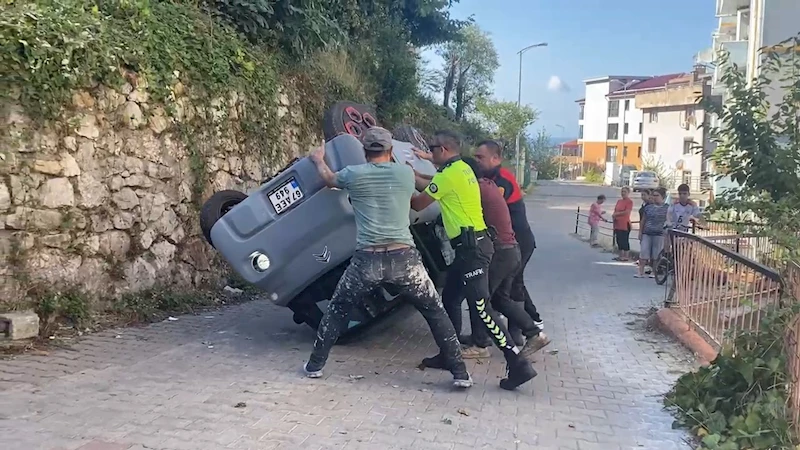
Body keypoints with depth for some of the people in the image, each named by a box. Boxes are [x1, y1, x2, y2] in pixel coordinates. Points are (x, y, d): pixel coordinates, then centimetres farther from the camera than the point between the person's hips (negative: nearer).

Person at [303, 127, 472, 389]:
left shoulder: (353, 174, 5)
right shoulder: (406, 173, 9)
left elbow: (329, 179, 28)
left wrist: (318, 159, 51)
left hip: (367, 259, 0)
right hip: (404, 258, 0)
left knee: (337, 310, 22)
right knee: (435, 313, 14)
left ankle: (315, 365, 28)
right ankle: (460, 373, 12)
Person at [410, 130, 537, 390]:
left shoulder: (448, 175, -13)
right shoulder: (462, 169, 16)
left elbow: (417, 204, -4)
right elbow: (432, 186, 28)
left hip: (471, 246, -10)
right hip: (472, 244, 10)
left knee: (480, 307, -11)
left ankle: (518, 365, -12)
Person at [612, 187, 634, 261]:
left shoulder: (629, 201, -7)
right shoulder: (619, 201, 16)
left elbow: (627, 212, -17)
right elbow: (615, 211, 20)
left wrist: (616, 214, -10)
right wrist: (613, 216, -2)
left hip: (625, 224, -8)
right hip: (617, 224, 8)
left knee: (625, 241, -5)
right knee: (619, 240, 12)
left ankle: (626, 256, 1)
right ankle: (621, 255, 21)